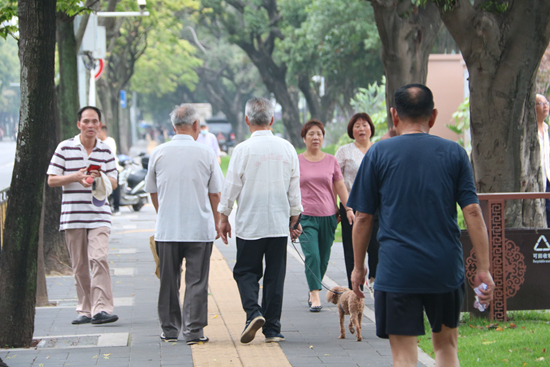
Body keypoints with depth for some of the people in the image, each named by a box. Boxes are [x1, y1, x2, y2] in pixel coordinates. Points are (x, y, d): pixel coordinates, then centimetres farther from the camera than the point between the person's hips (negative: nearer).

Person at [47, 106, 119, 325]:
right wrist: (76, 177, -14)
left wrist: (102, 178, -11)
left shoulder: (106, 151, 9)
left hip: (99, 215, 0)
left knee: (98, 258, -16)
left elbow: (114, 183, 12)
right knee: (79, 266, 4)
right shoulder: (65, 148, 3)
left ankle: (102, 309, -19)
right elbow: (51, 180, 2)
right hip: (72, 215, 0)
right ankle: (85, 310, 14)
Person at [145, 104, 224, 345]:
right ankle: (194, 330, 1)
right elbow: (215, 194, 1)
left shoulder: (158, 153, 1)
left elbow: (152, 192, 11)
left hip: (166, 228, 2)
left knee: (169, 281, 11)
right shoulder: (206, 154, -4)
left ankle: (170, 329, 16)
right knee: (196, 281, 3)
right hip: (200, 228, -2)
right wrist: (216, 222, 15)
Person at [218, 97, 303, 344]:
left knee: (246, 271, 8)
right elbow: (294, 188, 8)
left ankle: (253, 312, -15)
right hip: (280, 223, 3)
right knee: (275, 275, 8)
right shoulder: (287, 148, 2)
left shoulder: (243, 150, -9)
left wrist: (223, 217, 6)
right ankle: (272, 328, 8)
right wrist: (294, 219, 18)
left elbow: (231, 187, -5)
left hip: (250, 224, -3)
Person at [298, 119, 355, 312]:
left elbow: (340, 186, 11)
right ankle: (315, 296, -14)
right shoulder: (297, 161, 4)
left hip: (328, 216, 3)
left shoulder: (331, 161, 9)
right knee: (312, 255, -15)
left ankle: (312, 291, 22)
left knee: (324, 258, 5)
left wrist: (349, 208, 1)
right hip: (306, 216, -2)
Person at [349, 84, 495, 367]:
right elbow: (472, 211, -2)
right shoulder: (454, 153, 4)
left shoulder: (378, 153, 0)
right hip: (446, 269, 2)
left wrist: (358, 267, 11)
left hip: (396, 270, -2)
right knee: (446, 344, 18)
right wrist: (483, 269, 0)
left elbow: (363, 217, 1)